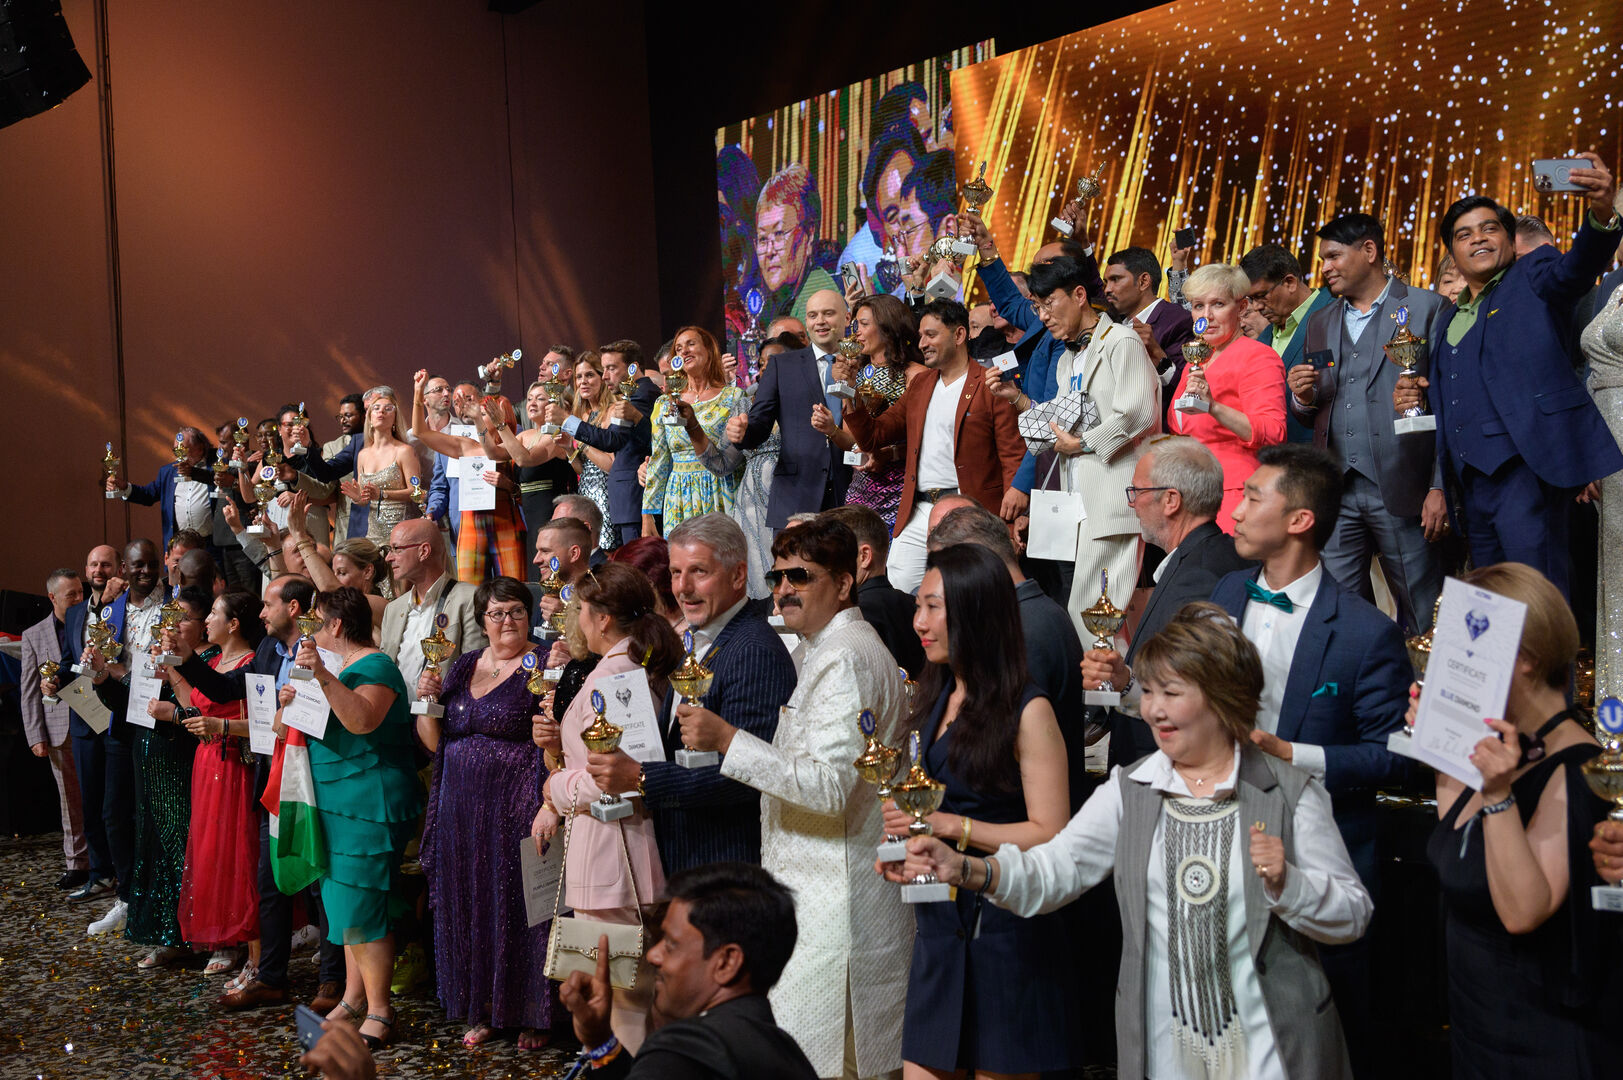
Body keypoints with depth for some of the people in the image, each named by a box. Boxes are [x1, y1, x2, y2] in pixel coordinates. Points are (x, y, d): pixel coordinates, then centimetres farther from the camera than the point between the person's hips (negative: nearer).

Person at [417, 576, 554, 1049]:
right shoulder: (462, 666, 12)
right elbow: (435, 742, 15)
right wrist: (426, 698, -1)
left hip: (515, 810, -6)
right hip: (462, 808, 6)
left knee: (515, 903, 0)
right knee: (469, 905, 12)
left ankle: (531, 1015, 14)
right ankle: (482, 1009, 27)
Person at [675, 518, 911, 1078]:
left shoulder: (848, 659, -16)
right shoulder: (827, 651, 17)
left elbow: (830, 785, -23)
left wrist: (728, 739, -24)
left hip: (833, 900, -10)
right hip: (814, 890, 10)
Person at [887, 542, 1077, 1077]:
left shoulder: (1028, 711, -12)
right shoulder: (935, 701, 12)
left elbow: (1051, 836, -15)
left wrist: (951, 826, -18)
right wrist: (903, 811, 3)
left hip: (1005, 928, -7)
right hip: (939, 927, 7)